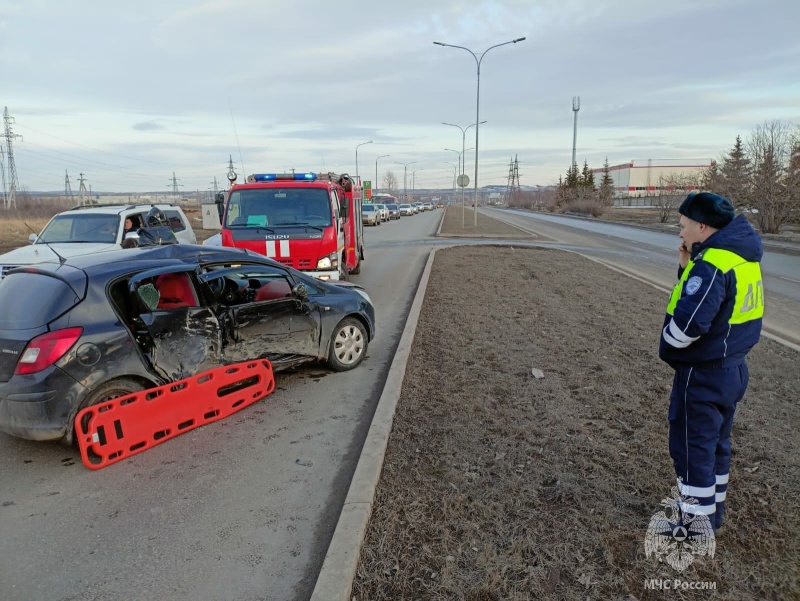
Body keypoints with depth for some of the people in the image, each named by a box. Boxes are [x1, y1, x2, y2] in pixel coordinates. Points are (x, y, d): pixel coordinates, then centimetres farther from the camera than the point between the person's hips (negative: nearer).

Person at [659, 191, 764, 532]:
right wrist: (687, 268, 2)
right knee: (715, 444, 22)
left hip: (702, 376, -10)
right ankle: (712, 509, 39)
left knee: (693, 449, 5)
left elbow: (686, 324, -31)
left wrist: (667, 345, -11)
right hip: (731, 370, 10)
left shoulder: (711, 265, -24)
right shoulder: (740, 258, 6)